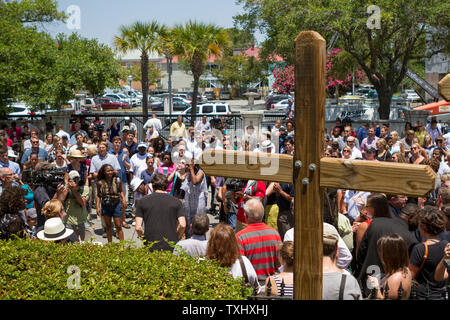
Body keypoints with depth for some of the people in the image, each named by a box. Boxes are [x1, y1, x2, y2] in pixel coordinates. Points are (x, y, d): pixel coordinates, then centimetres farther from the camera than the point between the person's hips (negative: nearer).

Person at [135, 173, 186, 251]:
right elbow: (182, 225, -3)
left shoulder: (142, 201, 7)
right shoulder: (176, 201, 7)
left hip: (151, 248, 0)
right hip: (171, 248, 0)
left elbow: (138, 228, 1)